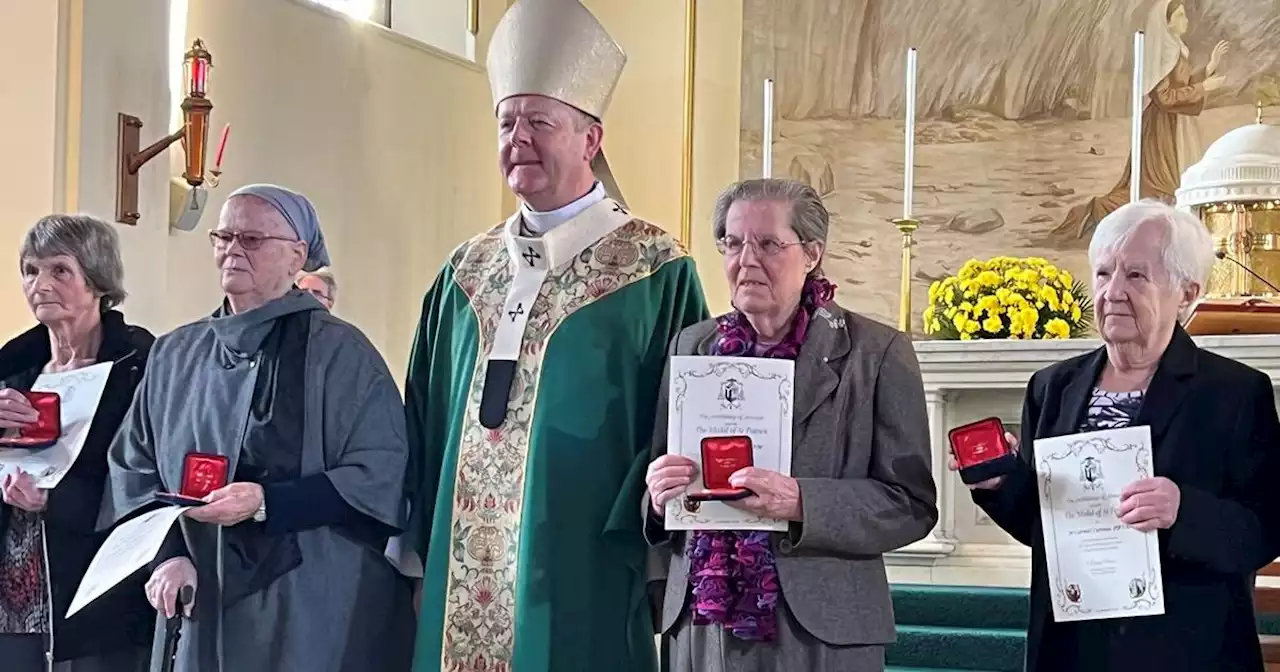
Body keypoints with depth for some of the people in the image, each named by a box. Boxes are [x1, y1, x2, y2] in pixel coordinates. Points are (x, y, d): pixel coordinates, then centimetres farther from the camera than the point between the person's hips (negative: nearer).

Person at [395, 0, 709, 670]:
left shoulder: (654, 272, -4)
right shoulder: (466, 272, 11)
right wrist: (416, 552, 9)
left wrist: (646, 552, -12)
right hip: (458, 579, 5)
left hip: (579, 578, -5)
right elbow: (423, 417, 15)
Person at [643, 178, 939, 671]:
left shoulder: (876, 352, -3)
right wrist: (659, 495, -8)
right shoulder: (690, 346, 9)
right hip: (701, 627, 3)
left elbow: (912, 504, -7)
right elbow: (653, 498, 14)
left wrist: (801, 503, -21)